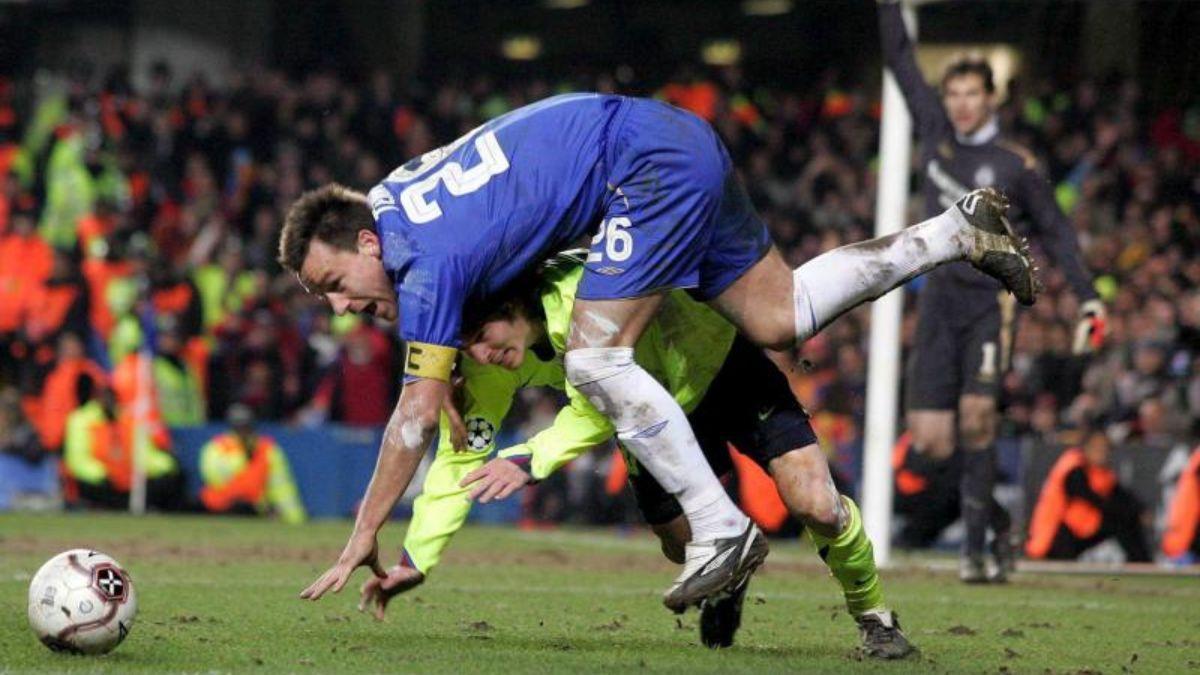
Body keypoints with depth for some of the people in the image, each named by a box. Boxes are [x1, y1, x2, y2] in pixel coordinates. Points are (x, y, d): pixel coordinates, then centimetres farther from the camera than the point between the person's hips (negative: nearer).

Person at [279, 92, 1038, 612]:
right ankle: (961, 230, 20)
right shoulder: (385, 201, 6)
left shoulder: (428, 262, -19)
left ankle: (722, 530, -14)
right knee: (778, 319, 13)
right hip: (678, 137, 10)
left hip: (654, 169, -10)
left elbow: (417, 412, -18)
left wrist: (363, 539, -15)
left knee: (596, 359, -16)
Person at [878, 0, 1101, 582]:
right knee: (931, 441, -3)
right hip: (941, 297, 4)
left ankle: (976, 545, -18)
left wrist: (1088, 299, 0)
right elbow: (899, 59, 15)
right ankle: (998, 521, 20)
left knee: (976, 411, -22)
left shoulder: (1016, 164, 0)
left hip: (993, 299, -4)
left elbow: (1054, 231, 6)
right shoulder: (934, 132, 9)